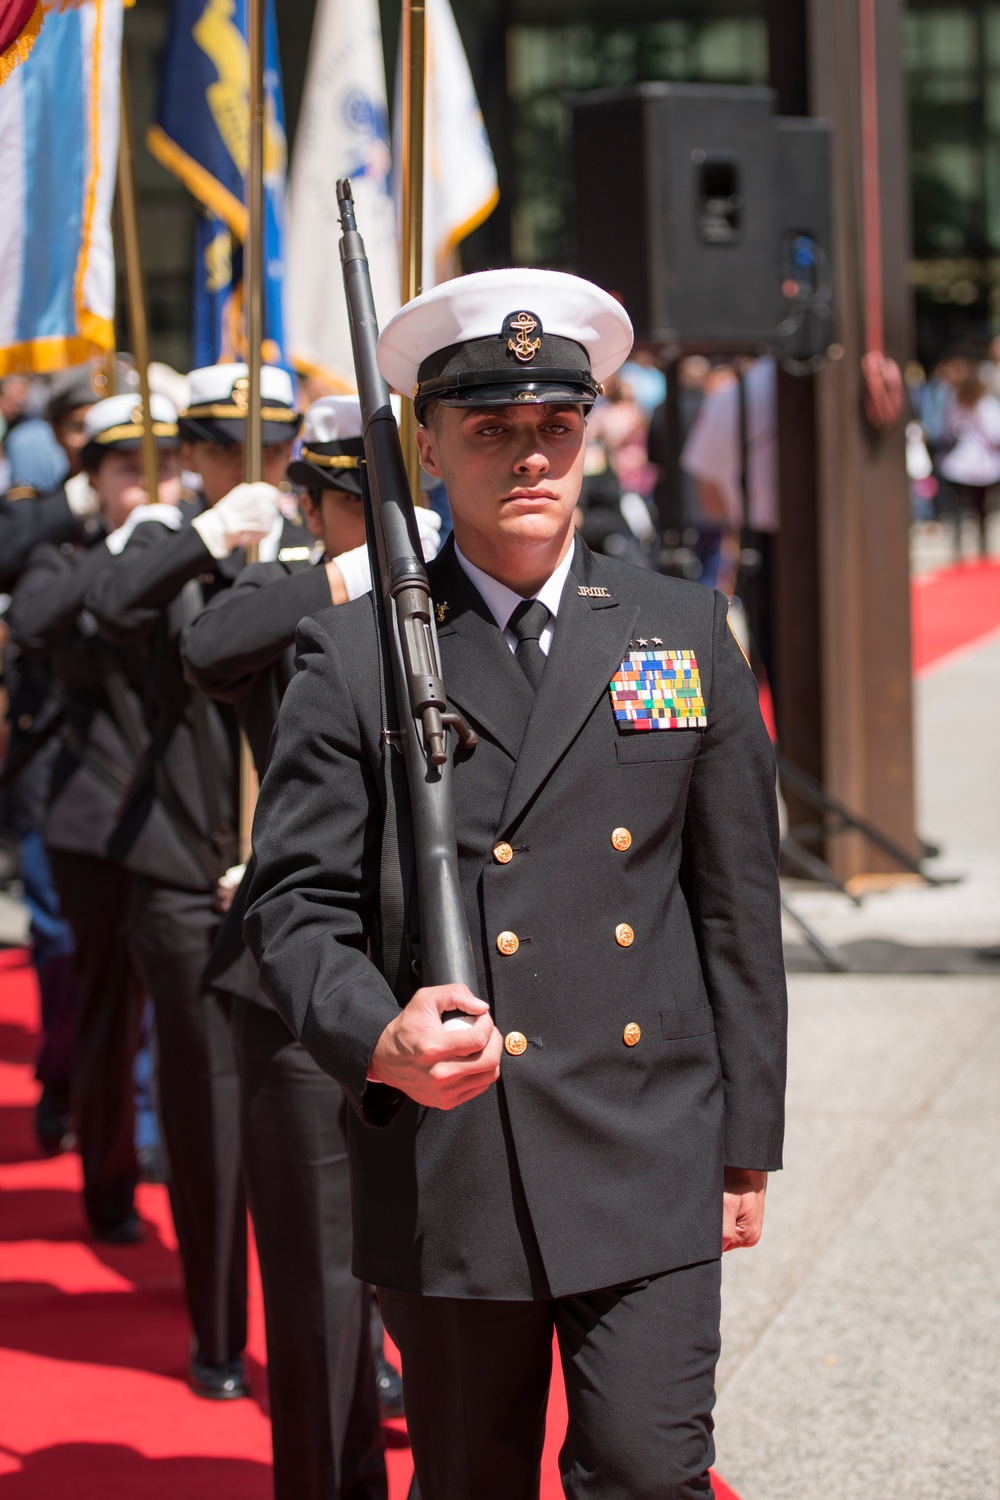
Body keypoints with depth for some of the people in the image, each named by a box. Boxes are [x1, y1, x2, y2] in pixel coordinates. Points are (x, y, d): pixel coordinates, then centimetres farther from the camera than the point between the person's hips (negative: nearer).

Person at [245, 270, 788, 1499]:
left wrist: (746, 1145, 9)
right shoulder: (354, 654, 0)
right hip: (443, 1166, -1)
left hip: (650, 1167, 1)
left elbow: (737, 906, 10)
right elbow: (293, 902, -1)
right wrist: (379, 1041, -22)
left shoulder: (686, 635, 7)